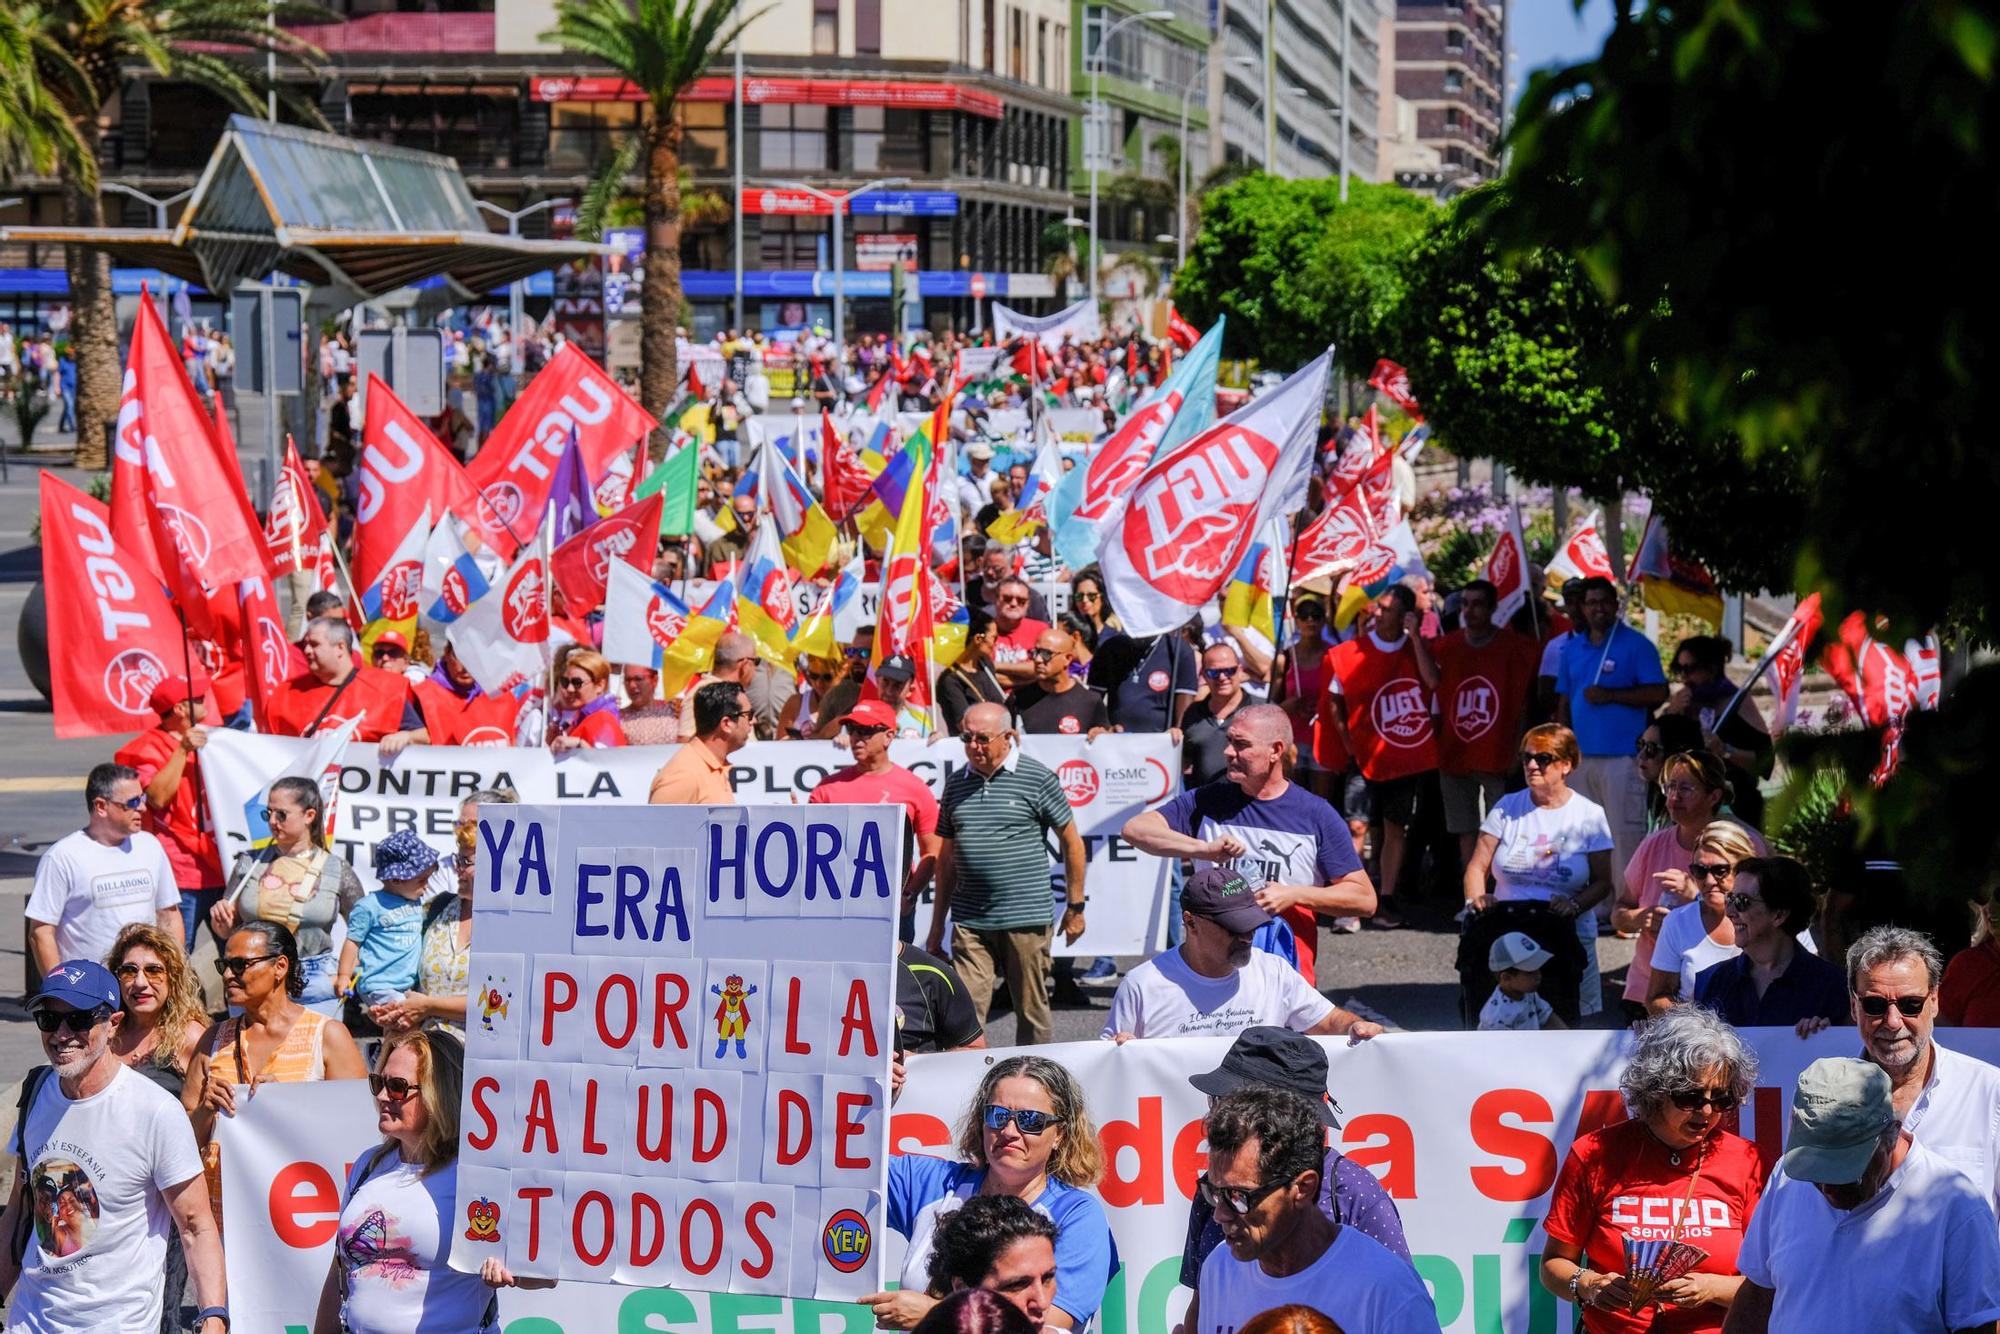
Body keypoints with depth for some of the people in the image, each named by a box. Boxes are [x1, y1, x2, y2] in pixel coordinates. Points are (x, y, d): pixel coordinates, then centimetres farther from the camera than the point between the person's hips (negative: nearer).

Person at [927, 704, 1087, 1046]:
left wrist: (1075, 907, 2)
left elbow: (1071, 842, 4)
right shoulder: (956, 783, 11)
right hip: (970, 922, 3)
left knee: (1033, 1012, 4)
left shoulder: (1037, 778, -1)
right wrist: (937, 928, 16)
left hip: (1026, 918, -3)